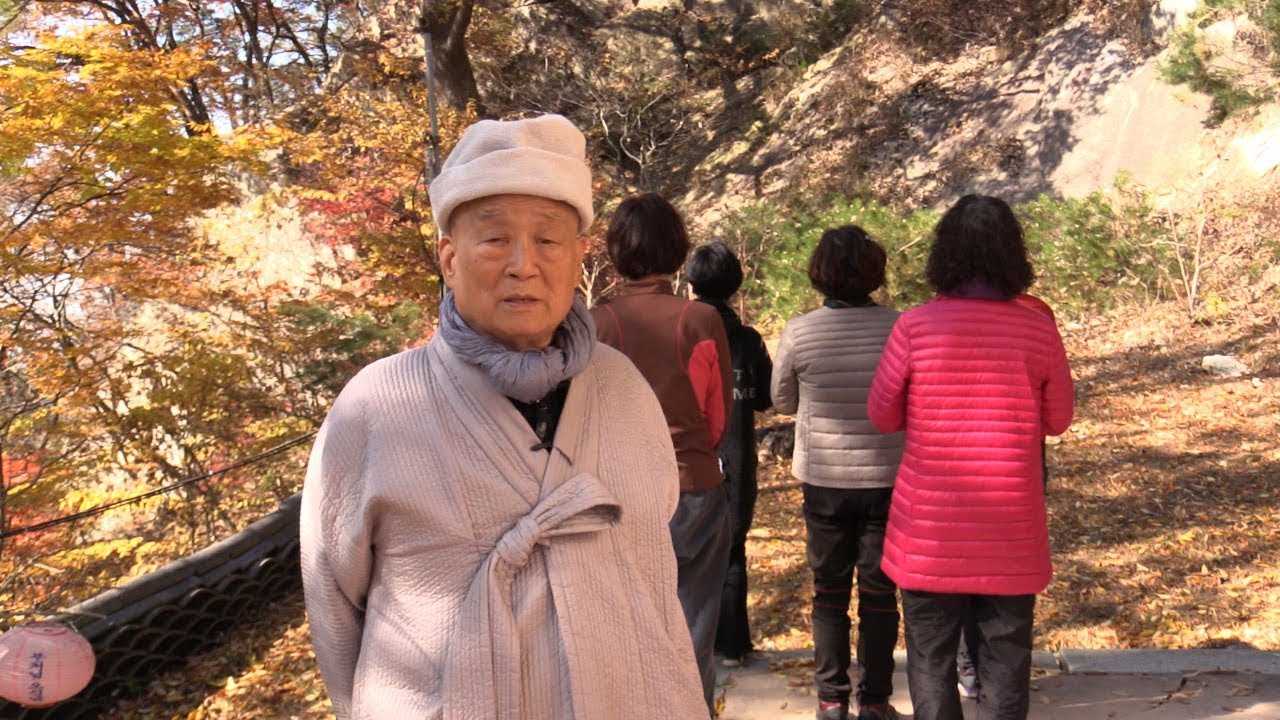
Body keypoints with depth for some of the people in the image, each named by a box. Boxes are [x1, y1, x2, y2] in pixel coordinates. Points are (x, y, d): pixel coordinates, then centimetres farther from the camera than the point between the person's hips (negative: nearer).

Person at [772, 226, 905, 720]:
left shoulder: (799, 333, -12)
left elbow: (782, 403, 3)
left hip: (824, 481, 0)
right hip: (887, 479, 0)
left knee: (829, 593, 13)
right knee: (879, 593, 12)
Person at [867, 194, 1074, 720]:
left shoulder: (914, 327, -12)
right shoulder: (1038, 330, -8)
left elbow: (882, 417, -1)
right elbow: (1057, 422, 4)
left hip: (930, 533, -1)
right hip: (1012, 533, 1)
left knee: (931, 657, 12)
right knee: (1006, 657, 14)